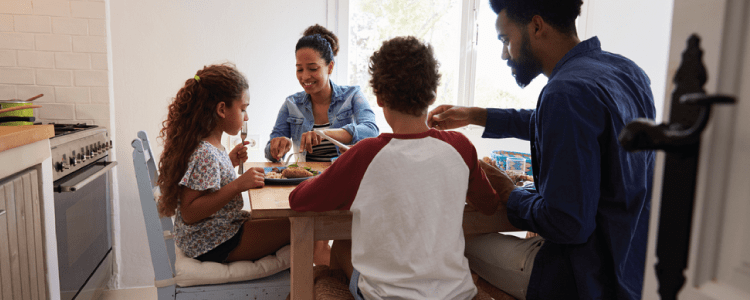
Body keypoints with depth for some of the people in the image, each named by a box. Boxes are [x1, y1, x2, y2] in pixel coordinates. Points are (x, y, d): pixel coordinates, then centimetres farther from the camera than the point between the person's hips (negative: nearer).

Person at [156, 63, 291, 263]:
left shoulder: (209, 146, 4)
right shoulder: (204, 154, -25)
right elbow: (189, 213, -27)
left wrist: (230, 162, 7)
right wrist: (237, 185, -32)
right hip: (212, 245, -10)